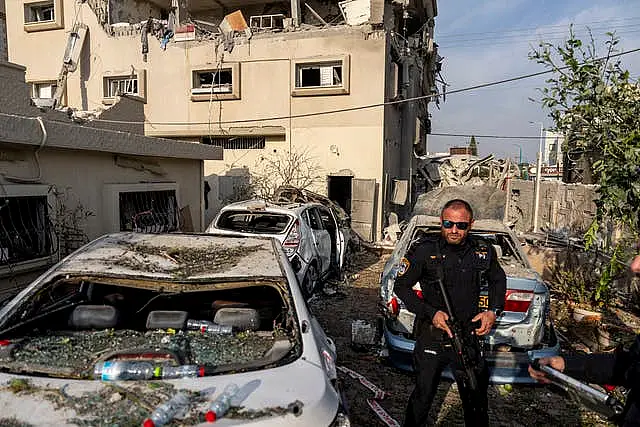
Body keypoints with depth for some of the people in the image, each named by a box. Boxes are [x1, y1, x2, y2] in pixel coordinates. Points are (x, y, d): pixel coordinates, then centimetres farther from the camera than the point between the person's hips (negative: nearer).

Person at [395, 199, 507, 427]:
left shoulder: (484, 252, -3)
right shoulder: (424, 251, -14)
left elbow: (498, 280, 16)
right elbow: (401, 286, -7)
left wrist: (493, 311, 2)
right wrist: (430, 313, -17)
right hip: (431, 338, -3)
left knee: (477, 399, 19)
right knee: (423, 397, 13)